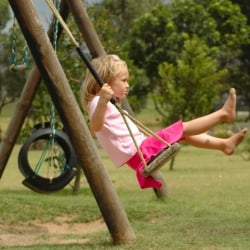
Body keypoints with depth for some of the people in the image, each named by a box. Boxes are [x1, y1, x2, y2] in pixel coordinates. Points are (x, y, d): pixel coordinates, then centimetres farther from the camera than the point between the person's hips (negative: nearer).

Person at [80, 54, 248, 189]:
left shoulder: (111, 104, 22)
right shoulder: (98, 103, -11)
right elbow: (96, 126, -32)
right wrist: (102, 101, -48)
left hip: (142, 148, 11)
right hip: (139, 152, -11)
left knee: (186, 134, 12)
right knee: (183, 128, -9)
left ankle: (224, 144, 9)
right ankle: (223, 114, -4)